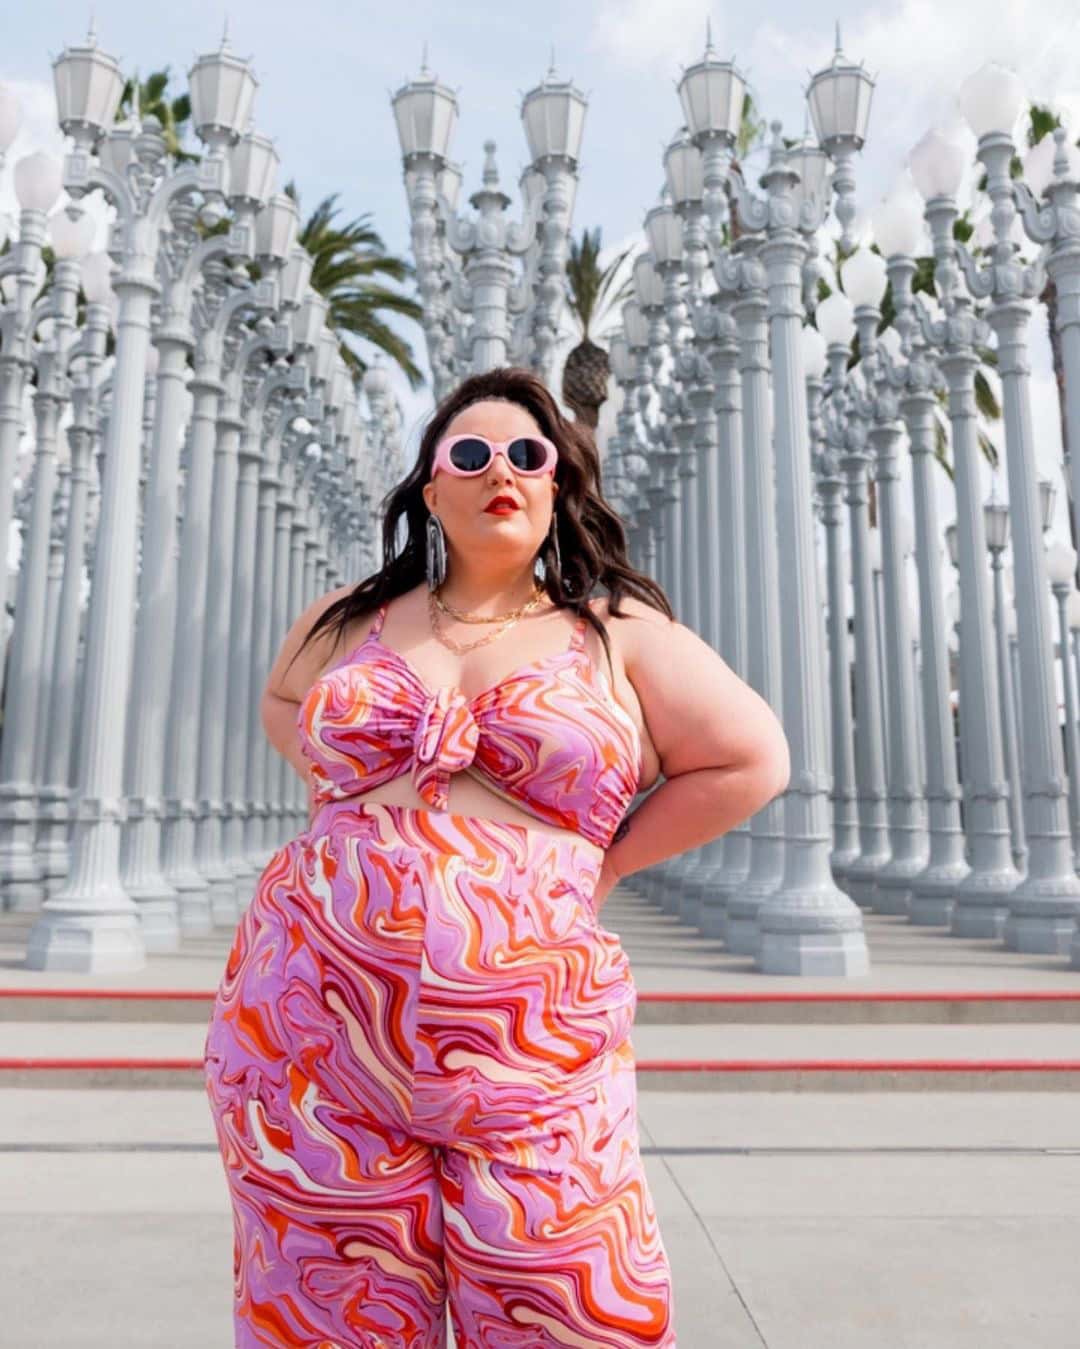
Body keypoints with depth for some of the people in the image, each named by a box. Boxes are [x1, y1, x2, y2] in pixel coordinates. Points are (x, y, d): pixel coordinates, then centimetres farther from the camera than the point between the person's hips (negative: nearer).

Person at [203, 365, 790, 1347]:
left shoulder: (618, 636, 3)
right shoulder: (353, 619, 11)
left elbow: (752, 762, 6)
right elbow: (281, 702, 31)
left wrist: (601, 863, 2)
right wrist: (339, 785, 11)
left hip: (531, 1056, -2)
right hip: (313, 1036, 3)